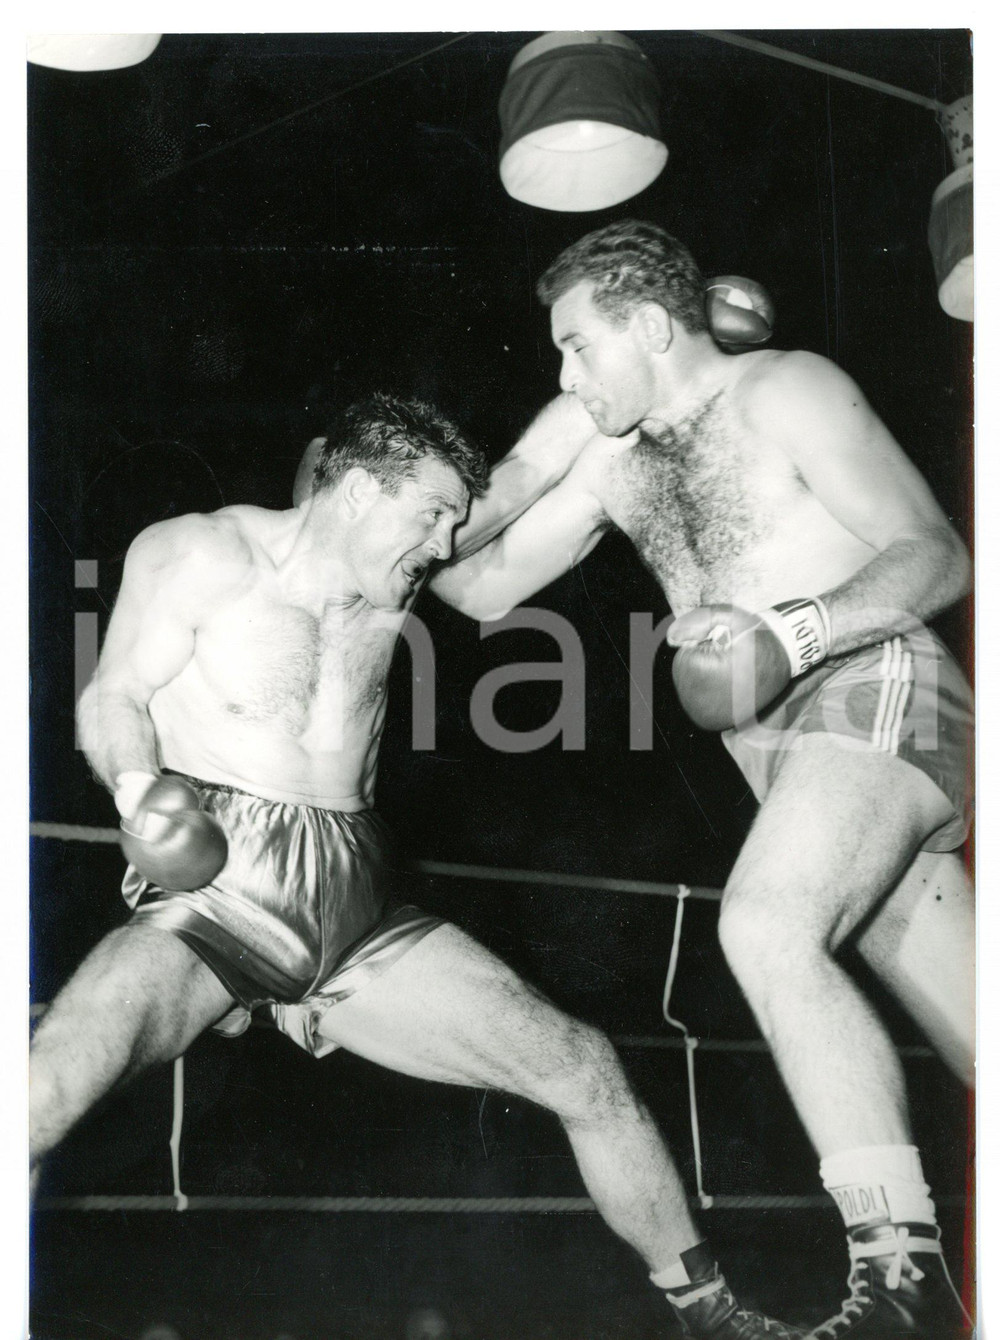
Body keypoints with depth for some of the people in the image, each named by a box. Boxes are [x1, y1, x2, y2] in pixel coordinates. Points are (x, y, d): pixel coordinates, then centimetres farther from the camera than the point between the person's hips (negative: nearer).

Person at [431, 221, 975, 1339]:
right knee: (961, 1018, 5)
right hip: (781, 743, 7)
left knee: (764, 926, -28)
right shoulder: (615, 461, 19)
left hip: (875, 689, -7)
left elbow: (935, 557, -8)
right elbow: (483, 584, 22)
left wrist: (794, 631, -22)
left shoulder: (784, 392, -2)